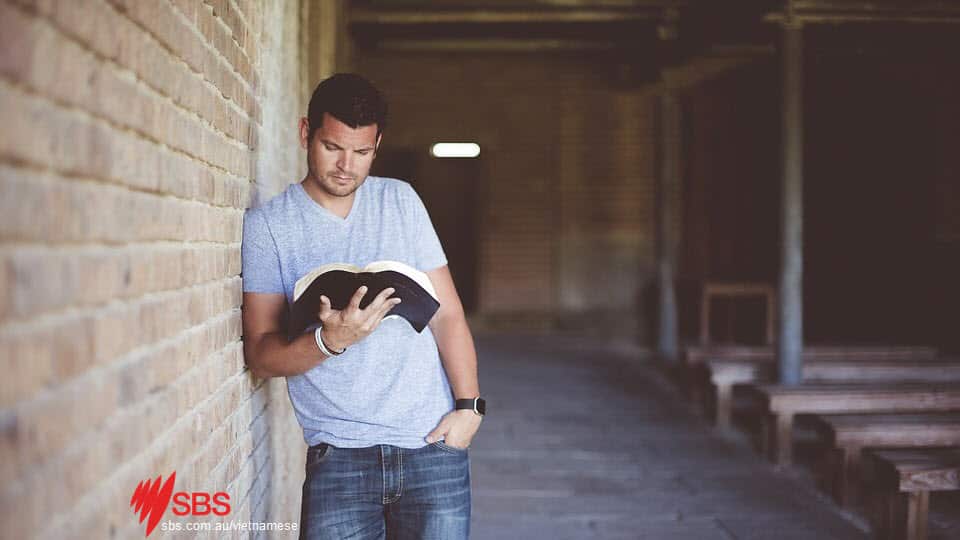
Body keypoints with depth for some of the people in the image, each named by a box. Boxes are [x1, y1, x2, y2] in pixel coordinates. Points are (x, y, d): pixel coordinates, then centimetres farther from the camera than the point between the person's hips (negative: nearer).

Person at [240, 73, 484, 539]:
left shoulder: (400, 201, 8)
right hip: (340, 456, -2)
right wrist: (329, 340, -24)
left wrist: (468, 405, -4)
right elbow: (260, 356, -6)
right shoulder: (265, 226, -1)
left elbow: (447, 313, 7)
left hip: (434, 445, 2)